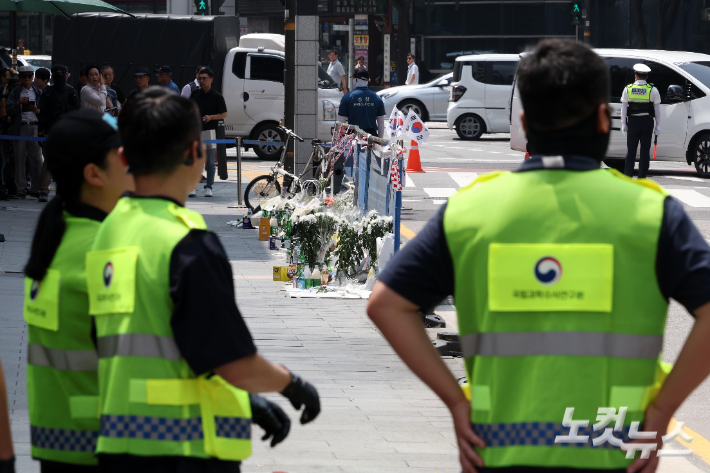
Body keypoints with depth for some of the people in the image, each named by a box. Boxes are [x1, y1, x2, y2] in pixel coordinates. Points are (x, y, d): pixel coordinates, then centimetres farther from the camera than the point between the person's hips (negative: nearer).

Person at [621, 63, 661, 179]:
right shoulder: (653, 90, -2)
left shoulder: (628, 89, 0)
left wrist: (623, 124, 4)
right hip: (647, 122, -1)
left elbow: (624, 108, 0)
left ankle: (628, 175, 7)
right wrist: (658, 126, 4)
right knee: (645, 149, 2)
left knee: (631, 149, 7)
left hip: (633, 122, 1)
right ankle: (642, 177, 0)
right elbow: (657, 110, -1)